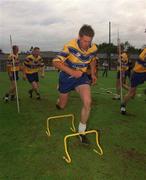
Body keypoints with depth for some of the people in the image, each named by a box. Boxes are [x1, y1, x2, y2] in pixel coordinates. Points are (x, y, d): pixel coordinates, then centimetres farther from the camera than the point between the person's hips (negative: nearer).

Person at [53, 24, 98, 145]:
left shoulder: (94, 49, -11)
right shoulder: (70, 46, -25)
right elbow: (56, 62, -25)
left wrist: (93, 74, 4)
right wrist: (72, 72, -33)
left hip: (81, 76, 2)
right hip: (67, 76, -2)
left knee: (87, 102, -19)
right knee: (62, 106, 9)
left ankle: (82, 132, 1)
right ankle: (59, 101, 52)